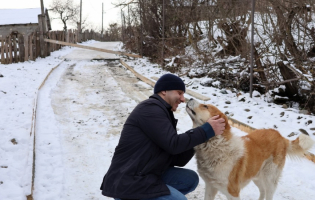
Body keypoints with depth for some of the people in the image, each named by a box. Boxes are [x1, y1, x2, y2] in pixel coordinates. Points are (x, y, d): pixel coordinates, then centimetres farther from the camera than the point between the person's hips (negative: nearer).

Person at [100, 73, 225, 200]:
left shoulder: (164, 114, 17)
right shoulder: (151, 108, -12)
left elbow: (178, 159, 11)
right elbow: (173, 144, -19)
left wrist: (199, 134, -1)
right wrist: (207, 130, -13)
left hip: (146, 176, 10)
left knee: (190, 179, 7)